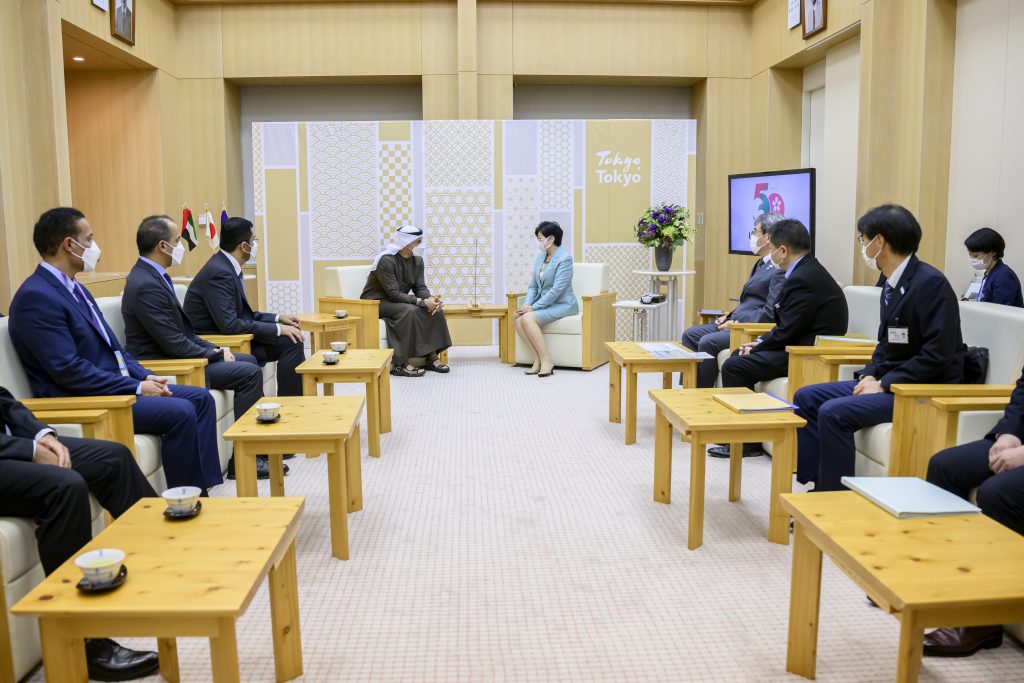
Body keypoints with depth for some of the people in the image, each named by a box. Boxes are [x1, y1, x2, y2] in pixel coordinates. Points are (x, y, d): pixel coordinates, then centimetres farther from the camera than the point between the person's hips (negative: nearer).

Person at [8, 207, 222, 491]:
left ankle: (203, 493, 0)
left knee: (200, 398, 2)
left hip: (115, 384, 10)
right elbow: (68, 370, -22)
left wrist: (146, 376, 2)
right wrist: (137, 388, -19)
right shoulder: (36, 297, -16)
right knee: (180, 412, -24)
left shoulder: (74, 288, 15)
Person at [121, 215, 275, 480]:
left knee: (249, 361, 15)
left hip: (173, 356, 10)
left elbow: (182, 328, 15)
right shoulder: (146, 286, -22)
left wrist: (214, 349, 4)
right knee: (249, 373, -16)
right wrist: (216, 355, -11)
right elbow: (175, 344, -23)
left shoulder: (153, 275, 9)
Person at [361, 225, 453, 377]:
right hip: (376, 302, -7)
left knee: (435, 309, -15)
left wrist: (431, 298, -27)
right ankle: (401, 364, -32)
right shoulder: (386, 260, -21)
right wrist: (422, 302, -34)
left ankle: (431, 356, -12)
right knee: (409, 311, -35)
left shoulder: (417, 261, 2)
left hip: (397, 302, 7)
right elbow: (393, 293, -27)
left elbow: (420, 288, -3)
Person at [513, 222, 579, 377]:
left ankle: (546, 361, -21)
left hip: (562, 305, -7)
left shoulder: (564, 258, -14)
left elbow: (557, 290, -21)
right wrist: (527, 304, -7)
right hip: (544, 304, 7)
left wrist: (533, 307, -21)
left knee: (528, 319, -29)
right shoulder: (540, 257, 10)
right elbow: (533, 286, 12)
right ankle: (538, 359, -13)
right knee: (518, 319, -20)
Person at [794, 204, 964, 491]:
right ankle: (819, 485, 4)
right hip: (888, 380, 9)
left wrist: (884, 384, -19)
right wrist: (870, 375, 1)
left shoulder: (931, 283, -18)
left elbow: (938, 355, -22)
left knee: (834, 412, -25)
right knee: (806, 398, 4)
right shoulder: (891, 282, 9)